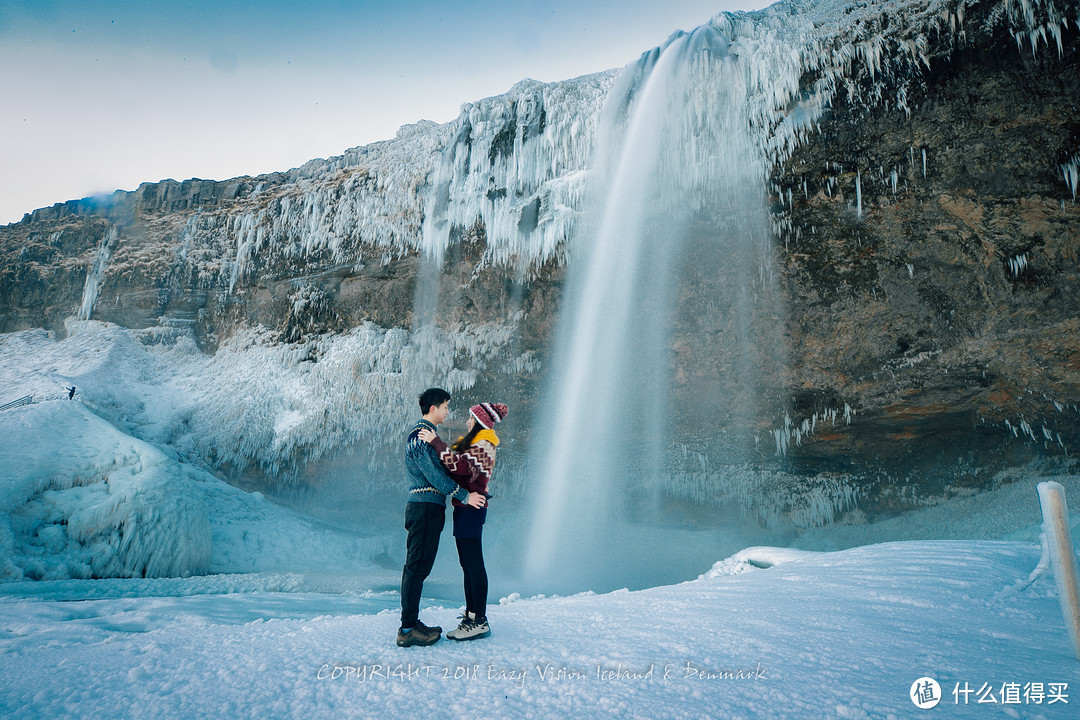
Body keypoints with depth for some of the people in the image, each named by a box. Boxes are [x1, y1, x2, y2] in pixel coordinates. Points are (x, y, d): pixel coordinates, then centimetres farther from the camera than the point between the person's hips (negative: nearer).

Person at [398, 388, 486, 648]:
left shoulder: (424, 433, 21)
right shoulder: (420, 435, -13)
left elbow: (440, 468, 24)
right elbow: (434, 474, -18)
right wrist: (464, 496, -14)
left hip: (425, 508, 10)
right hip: (425, 507, -10)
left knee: (417, 567, 12)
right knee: (417, 566, -7)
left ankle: (411, 623, 18)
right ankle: (408, 629, -2)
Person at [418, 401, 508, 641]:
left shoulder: (482, 446, -13)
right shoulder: (475, 443, 19)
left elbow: (461, 465, -29)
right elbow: (462, 468, 19)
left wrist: (436, 442, -24)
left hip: (471, 508, -10)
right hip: (466, 507, 10)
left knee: (474, 565, -7)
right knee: (468, 565, 12)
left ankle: (480, 621, -2)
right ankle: (471, 616, 19)